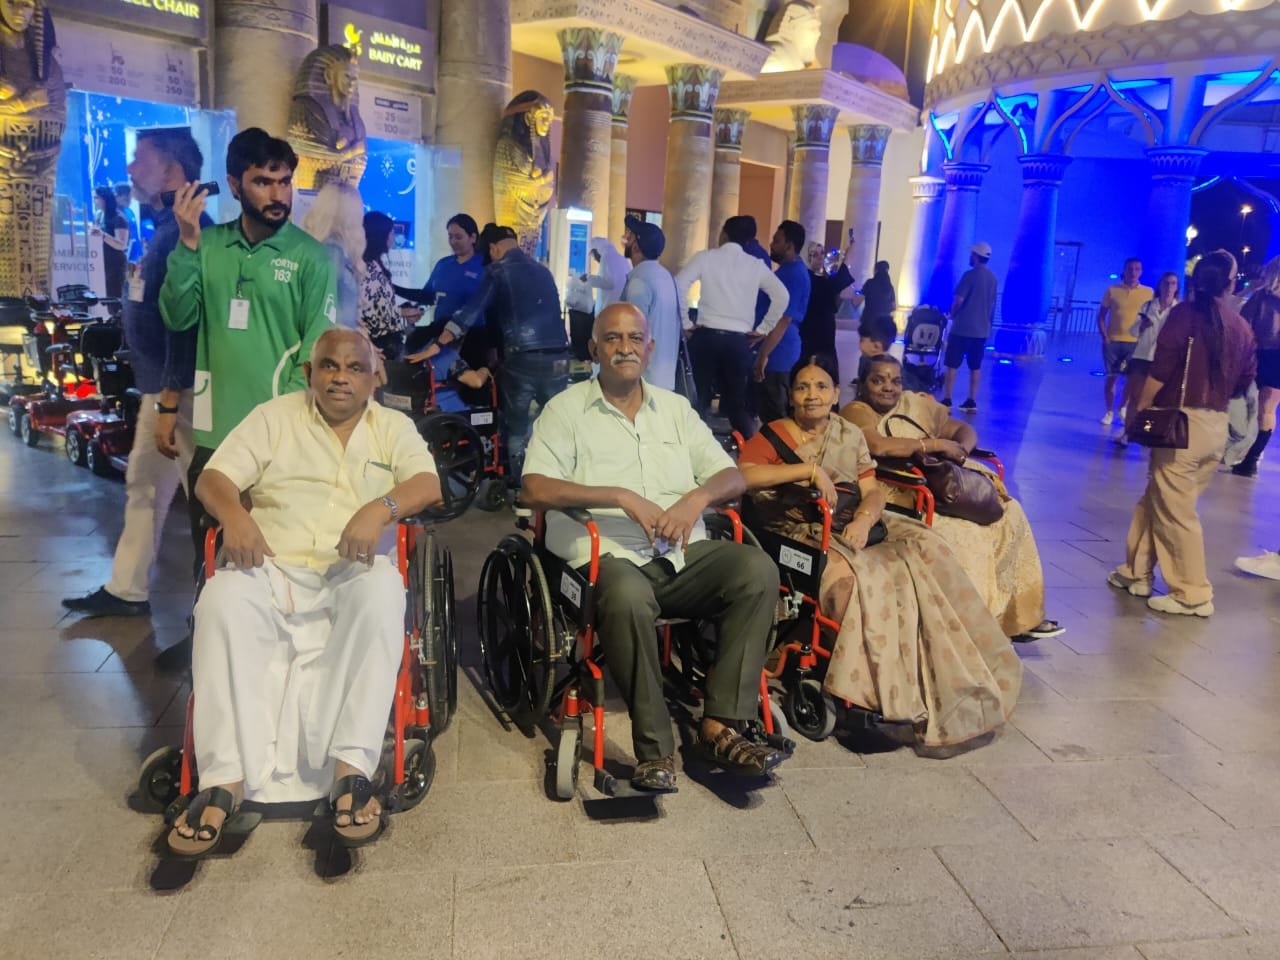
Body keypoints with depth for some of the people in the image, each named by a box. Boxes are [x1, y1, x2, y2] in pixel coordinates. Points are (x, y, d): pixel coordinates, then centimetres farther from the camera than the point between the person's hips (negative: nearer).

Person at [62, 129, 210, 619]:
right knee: (142, 484, 17)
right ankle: (126, 590, 30)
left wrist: (169, 404, -25)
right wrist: (156, 396, 21)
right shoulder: (166, 228, 15)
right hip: (159, 384, 11)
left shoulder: (187, 231, -17)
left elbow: (185, 323, -24)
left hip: (182, 390, -11)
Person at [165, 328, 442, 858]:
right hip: (272, 567, 1)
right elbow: (213, 478, 6)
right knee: (224, 600, -31)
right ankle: (224, 778, -30)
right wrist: (235, 515, -19)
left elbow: (428, 485, -3)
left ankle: (352, 766, -34)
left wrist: (381, 507, -26)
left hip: (352, 572, -1)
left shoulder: (394, 427, 14)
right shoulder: (274, 416, 15)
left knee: (382, 593, -35)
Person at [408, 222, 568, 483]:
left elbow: (471, 312, -6)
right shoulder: (543, 271, 19)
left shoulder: (498, 271, 3)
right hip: (557, 357, 4)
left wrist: (437, 346, -7)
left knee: (516, 427, 12)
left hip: (521, 359, -4)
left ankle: (519, 486, 16)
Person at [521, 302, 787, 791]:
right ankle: (654, 748, -22)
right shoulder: (566, 409, 6)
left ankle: (719, 727, -20)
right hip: (609, 557, -4)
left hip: (683, 553, 5)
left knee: (757, 568, -23)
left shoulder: (675, 407, 19)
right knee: (629, 597, -38)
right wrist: (623, 497, -15)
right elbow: (535, 489, -8)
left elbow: (732, 476, 15)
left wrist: (697, 498, -9)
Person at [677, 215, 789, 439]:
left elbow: (678, 285, -8)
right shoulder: (756, 265, 8)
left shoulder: (706, 257, 2)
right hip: (738, 340, 2)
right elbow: (782, 296, 3)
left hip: (706, 336, -2)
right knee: (737, 401, 10)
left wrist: (685, 322, -1)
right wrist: (763, 329, 9)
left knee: (699, 398, 6)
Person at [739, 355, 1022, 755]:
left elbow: (873, 491, 9)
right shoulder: (774, 435, 4)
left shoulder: (850, 435, 18)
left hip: (852, 528, 5)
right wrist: (808, 470, -18)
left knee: (924, 550, -22)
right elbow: (740, 475, -16)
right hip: (802, 533, -4)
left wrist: (864, 518, -14)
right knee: (848, 574, -36)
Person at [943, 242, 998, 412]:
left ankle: (947, 400, -3)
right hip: (982, 328, 7)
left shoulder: (970, 274, -12)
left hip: (962, 327, -6)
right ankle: (971, 402, 10)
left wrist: (952, 315, 0)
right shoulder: (992, 278, 10)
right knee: (975, 366, 9)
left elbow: (959, 300, -17)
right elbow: (992, 304, 16)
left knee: (952, 365, -1)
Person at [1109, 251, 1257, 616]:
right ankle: (1137, 572, 25)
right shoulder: (1242, 326, 8)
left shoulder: (1185, 313, -7)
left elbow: (1160, 370, -14)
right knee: (1155, 500, 17)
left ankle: (1193, 595, 8)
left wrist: (1138, 412, -6)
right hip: (1217, 427, 6)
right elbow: (1246, 379, 13)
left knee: (1175, 511, 2)